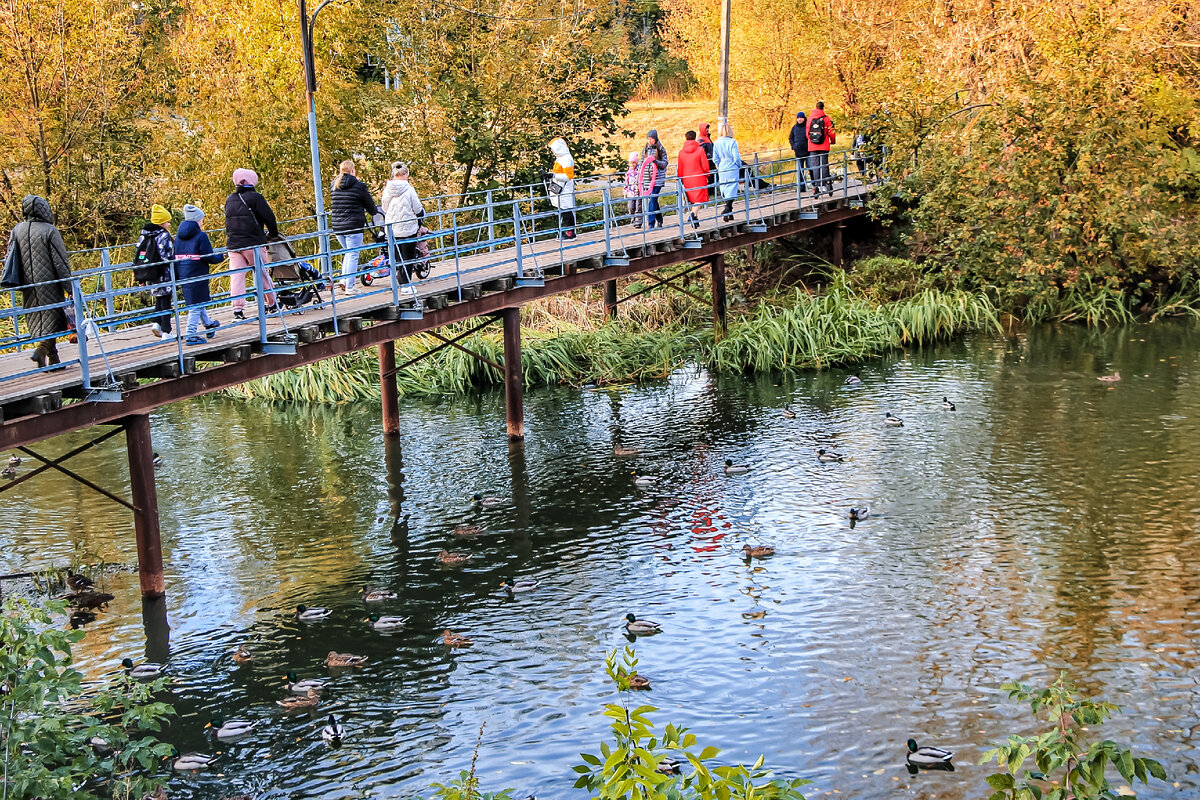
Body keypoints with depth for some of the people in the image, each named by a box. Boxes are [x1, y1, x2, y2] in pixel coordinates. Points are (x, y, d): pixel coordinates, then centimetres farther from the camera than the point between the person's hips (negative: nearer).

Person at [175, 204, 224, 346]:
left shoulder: (179, 236, 10)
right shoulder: (201, 236, -11)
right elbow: (209, 258, -13)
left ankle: (208, 324, 40)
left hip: (182, 275, 8)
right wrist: (222, 256, 5)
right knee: (196, 305, -2)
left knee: (198, 302, 23)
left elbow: (175, 256, 14)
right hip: (197, 275, -8)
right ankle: (191, 335, -2)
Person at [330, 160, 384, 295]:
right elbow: (370, 204, 0)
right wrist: (375, 213, 24)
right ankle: (349, 287, 0)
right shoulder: (359, 186, -9)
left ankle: (344, 279, 11)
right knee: (353, 255, 0)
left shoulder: (334, 186, 7)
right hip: (353, 226, -6)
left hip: (336, 226, 6)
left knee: (347, 252, 23)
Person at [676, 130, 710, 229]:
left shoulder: (681, 152, 1)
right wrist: (707, 176, 11)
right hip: (699, 179, -3)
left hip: (686, 180, 3)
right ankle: (694, 213, -28)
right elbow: (705, 166, -5)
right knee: (699, 199, -3)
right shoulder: (700, 150, -7)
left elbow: (679, 169, 7)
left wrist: (680, 179, 18)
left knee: (691, 199, 16)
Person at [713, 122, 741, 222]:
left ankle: (729, 214, 15)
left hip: (722, 170, 4)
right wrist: (739, 166, 7)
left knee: (725, 190, 12)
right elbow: (736, 157, -11)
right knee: (732, 189, -1)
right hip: (732, 169, -4)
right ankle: (728, 208, -19)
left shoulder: (716, 143, 1)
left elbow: (715, 158, 5)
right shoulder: (732, 142, -12)